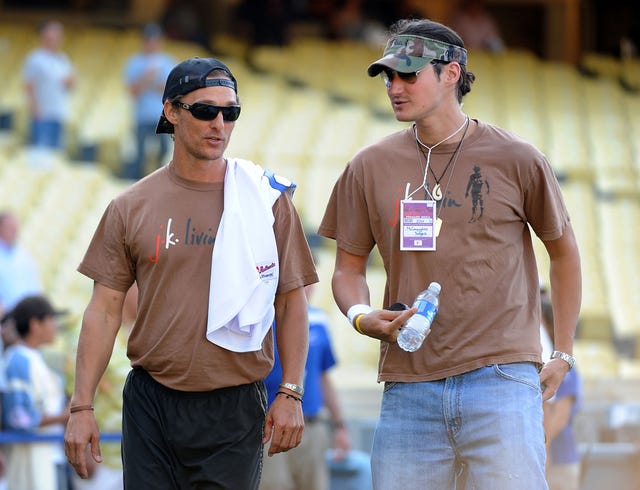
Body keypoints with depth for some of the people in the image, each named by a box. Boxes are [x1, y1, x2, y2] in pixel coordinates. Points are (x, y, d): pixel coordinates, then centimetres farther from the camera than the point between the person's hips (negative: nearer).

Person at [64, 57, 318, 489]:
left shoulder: (267, 198, 3)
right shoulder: (131, 208, 4)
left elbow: (291, 300, 4)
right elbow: (105, 310, 5)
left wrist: (291, 395, -3)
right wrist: (82, 407, -1)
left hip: (235, 409, -1)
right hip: (150, 405, 1)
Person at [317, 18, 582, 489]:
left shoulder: (516, 159, 2)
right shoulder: (371, 167, 8)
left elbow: (563, 251, 14)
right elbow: (349, 267, 15)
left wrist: (563, 354, 11)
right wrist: (362, 317, -7)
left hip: (501, 377, -3)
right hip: (408, 382, 3)